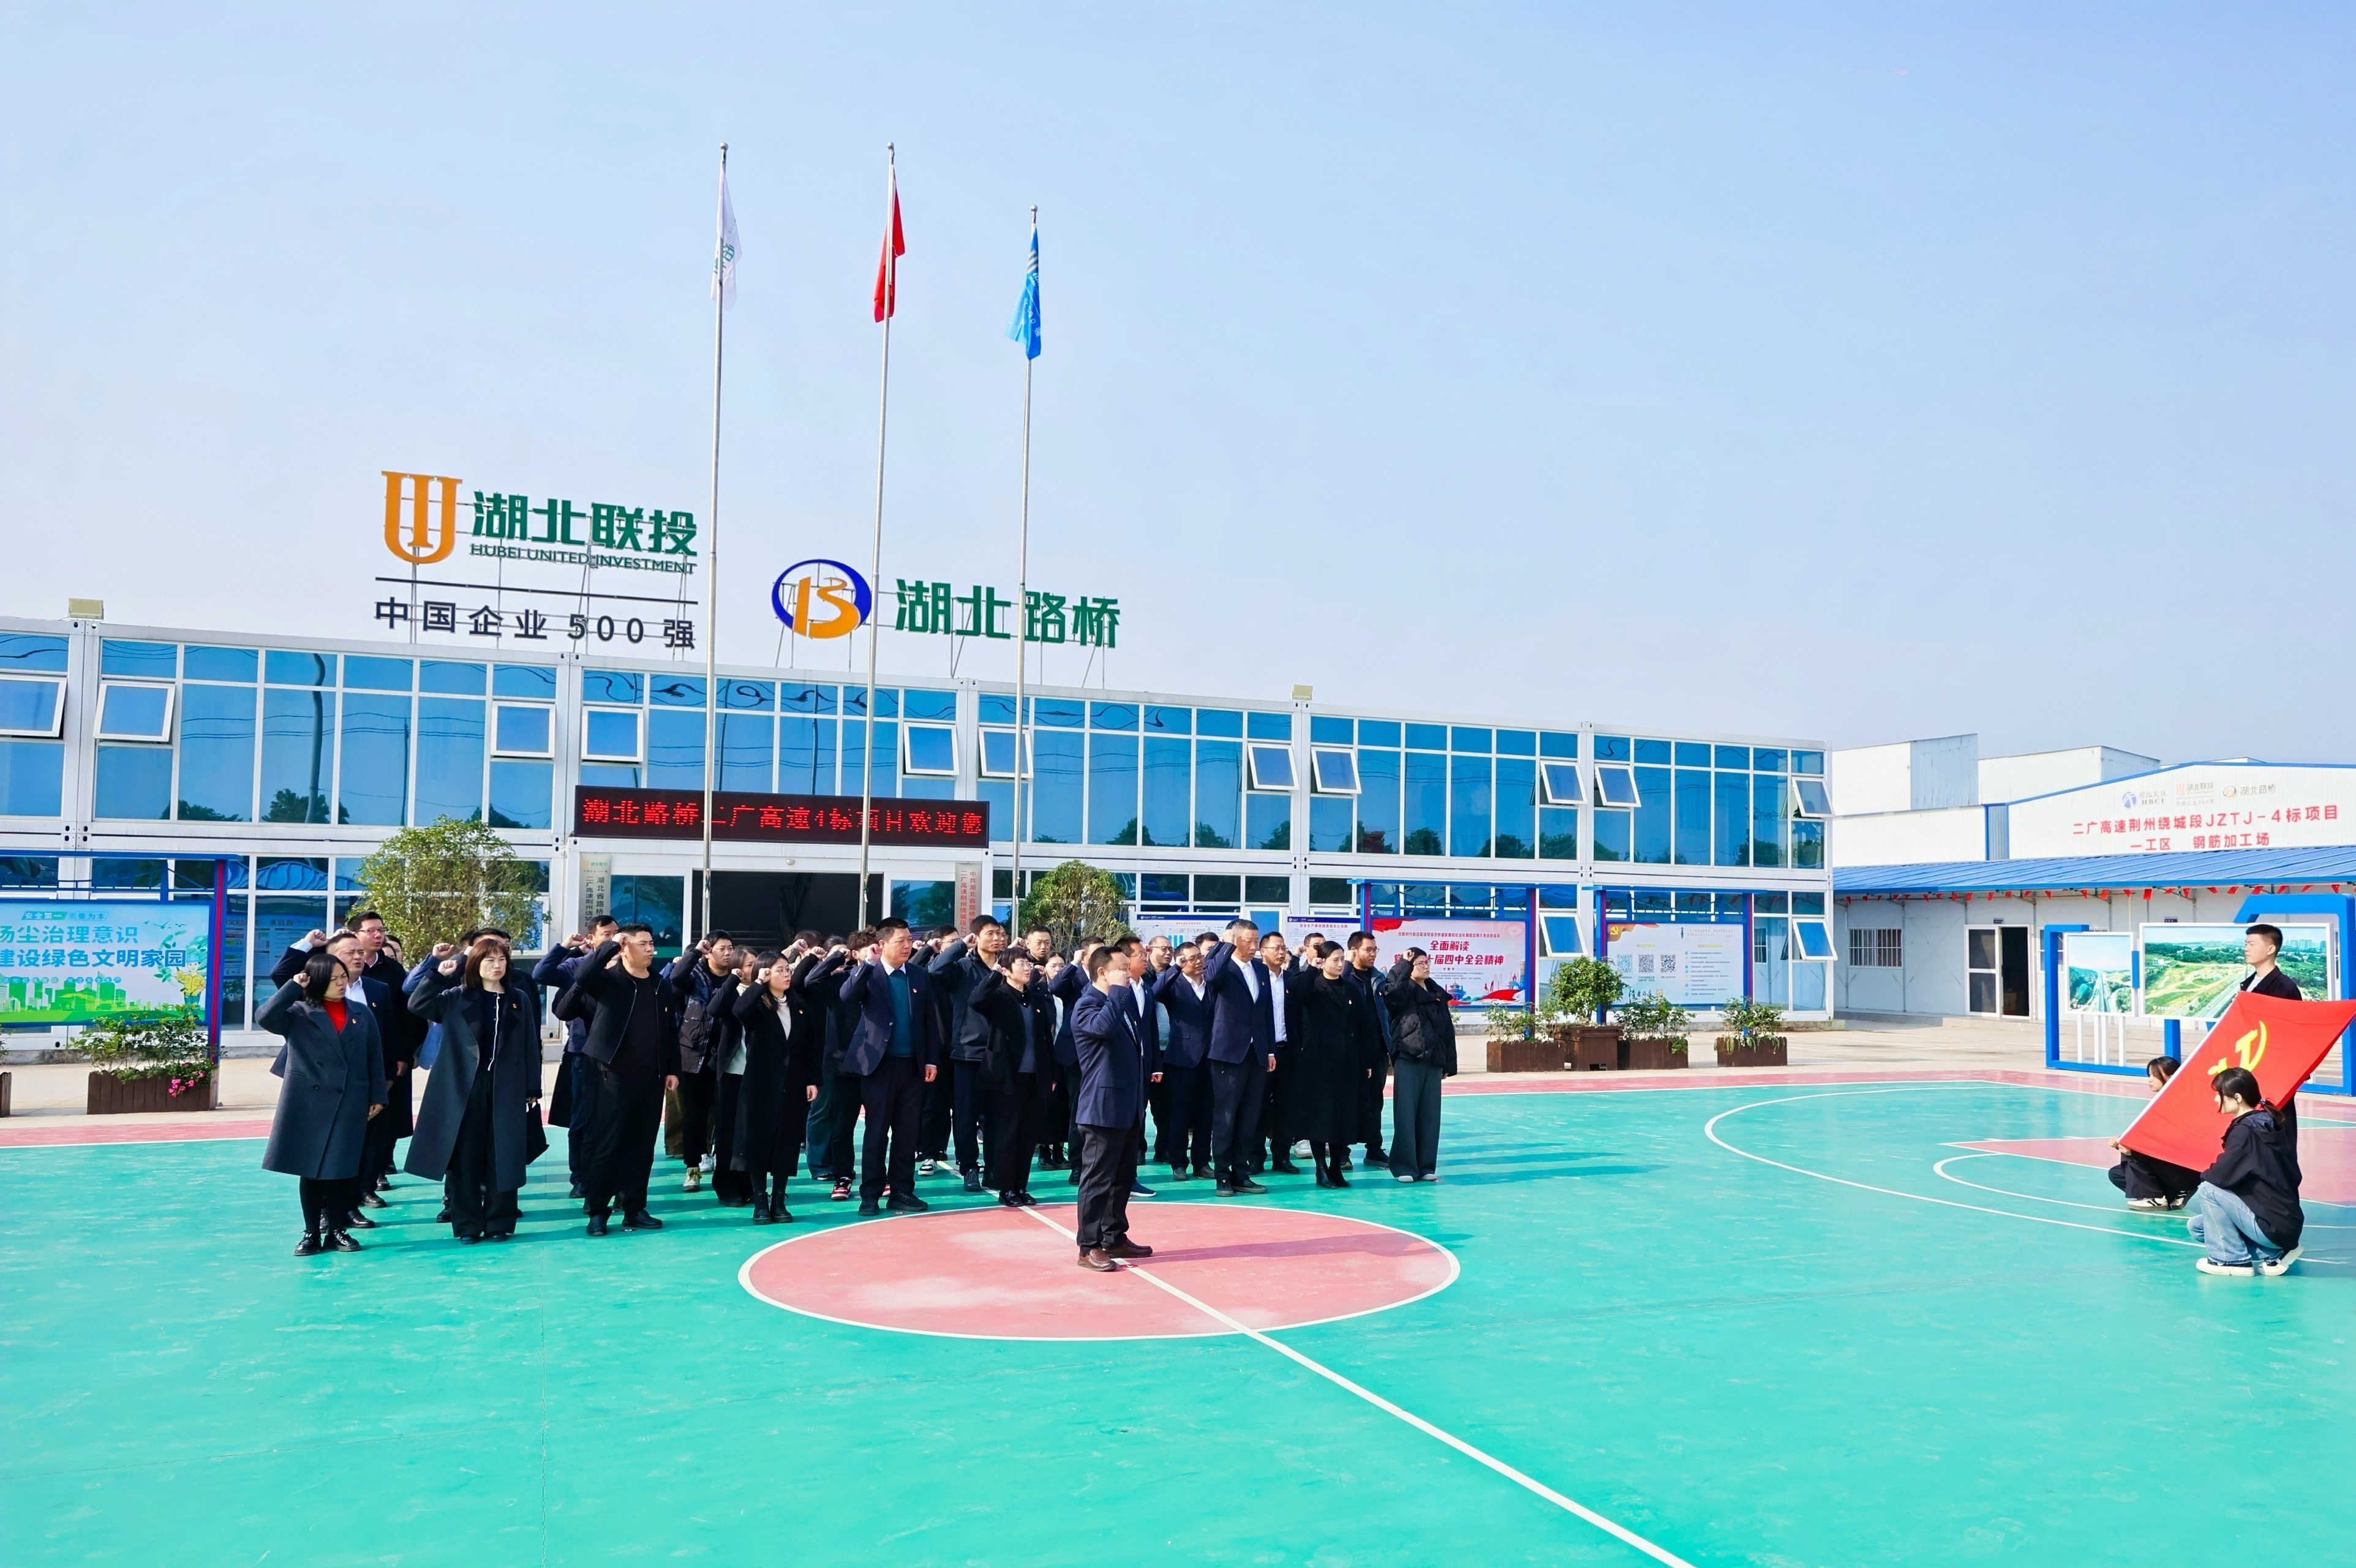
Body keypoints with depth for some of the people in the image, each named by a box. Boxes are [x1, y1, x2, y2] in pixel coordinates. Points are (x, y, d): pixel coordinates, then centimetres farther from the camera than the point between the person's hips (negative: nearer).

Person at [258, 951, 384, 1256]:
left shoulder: (362, 1015, 10)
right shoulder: (299, 1013, 2)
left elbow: (375, 1058, 10)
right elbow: (264, 1017, -17)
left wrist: (378, 1097, 6)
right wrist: (294, 987, -13)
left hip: (351, 1104, 2)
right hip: (309, 1101, -2)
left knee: (343, 1170, 2)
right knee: (310, 1169, 3)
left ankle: (336, 1230, 13)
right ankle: (312, 1233, 13)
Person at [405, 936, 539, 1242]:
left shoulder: (518, 1000, 8)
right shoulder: (457, 997, 5)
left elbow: (530, 1045, 7)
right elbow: (417, 1005, -7)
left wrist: (532, 1088, 3)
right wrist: (438, 975, -14)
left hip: (506, 1089, 1)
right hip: (465, 1088, -1)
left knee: (502, 1156, 3)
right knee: (465, 1156, 1)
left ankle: (499, 1223, 12)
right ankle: (467, 1224, 10)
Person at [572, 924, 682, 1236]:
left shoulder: (660, 984, 10)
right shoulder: (610, 979, -5)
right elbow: (584, 976, -28)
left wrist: (672, 1069, 9)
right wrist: (610, 945, -22)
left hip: (652, 1077, 5)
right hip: (617, 1075, -5)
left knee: (643, 1146, 9)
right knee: (608, 1144, -1)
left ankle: (635, 1209, 17)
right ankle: (598, 1211, 7)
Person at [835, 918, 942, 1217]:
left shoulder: (921, 977, 8)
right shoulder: (868, 974, -1)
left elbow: (930, 1022, 8)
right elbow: (847, 997, -22)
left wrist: (932, 1060, 1)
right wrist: (870, 963, -26)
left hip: (912, 1065, 3)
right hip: (879, 1064, -3)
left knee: (907, 1132, 7)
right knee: (876, 1132, 2)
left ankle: (902, 1191, 15)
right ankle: (870, 1195, 10)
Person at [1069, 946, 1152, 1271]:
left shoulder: (1120, 1002, 18)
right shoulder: (1087, 1005, -11)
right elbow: (1103, 1026, -34)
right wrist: (1119, 989, -23)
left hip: (1127, 1105, 10)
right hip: (1103, 1106, -10)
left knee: (1123, 1177, 15)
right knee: (1098, 1178, -6)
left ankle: (1115, 1237, 25)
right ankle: (1089, 1247, -2)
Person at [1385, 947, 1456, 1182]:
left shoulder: (1438, 994, 15)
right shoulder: (1403, 992, 0)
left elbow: (1448, 1030, 16)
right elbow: (1392, 990, -27)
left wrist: (1448, 1064, 12)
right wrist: (1404, 965, -18)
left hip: (1433, 1063, 5)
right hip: (1407, 1060, -5)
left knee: (1430, 1115, 7)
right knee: (1405, 1115, -4)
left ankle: (1426, 1165, 15)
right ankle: (1404, 1166, 0)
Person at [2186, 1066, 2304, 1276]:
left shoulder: (2245, 1131, -19)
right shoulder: (2265, 1123, 8)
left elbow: (2222, 1175, -23)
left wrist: (2205, 1176, 2)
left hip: (2273, 1227, -9)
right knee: (2196, 1226, 12)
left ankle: (2232, 1259, -3)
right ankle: (2271, 1255, 8)